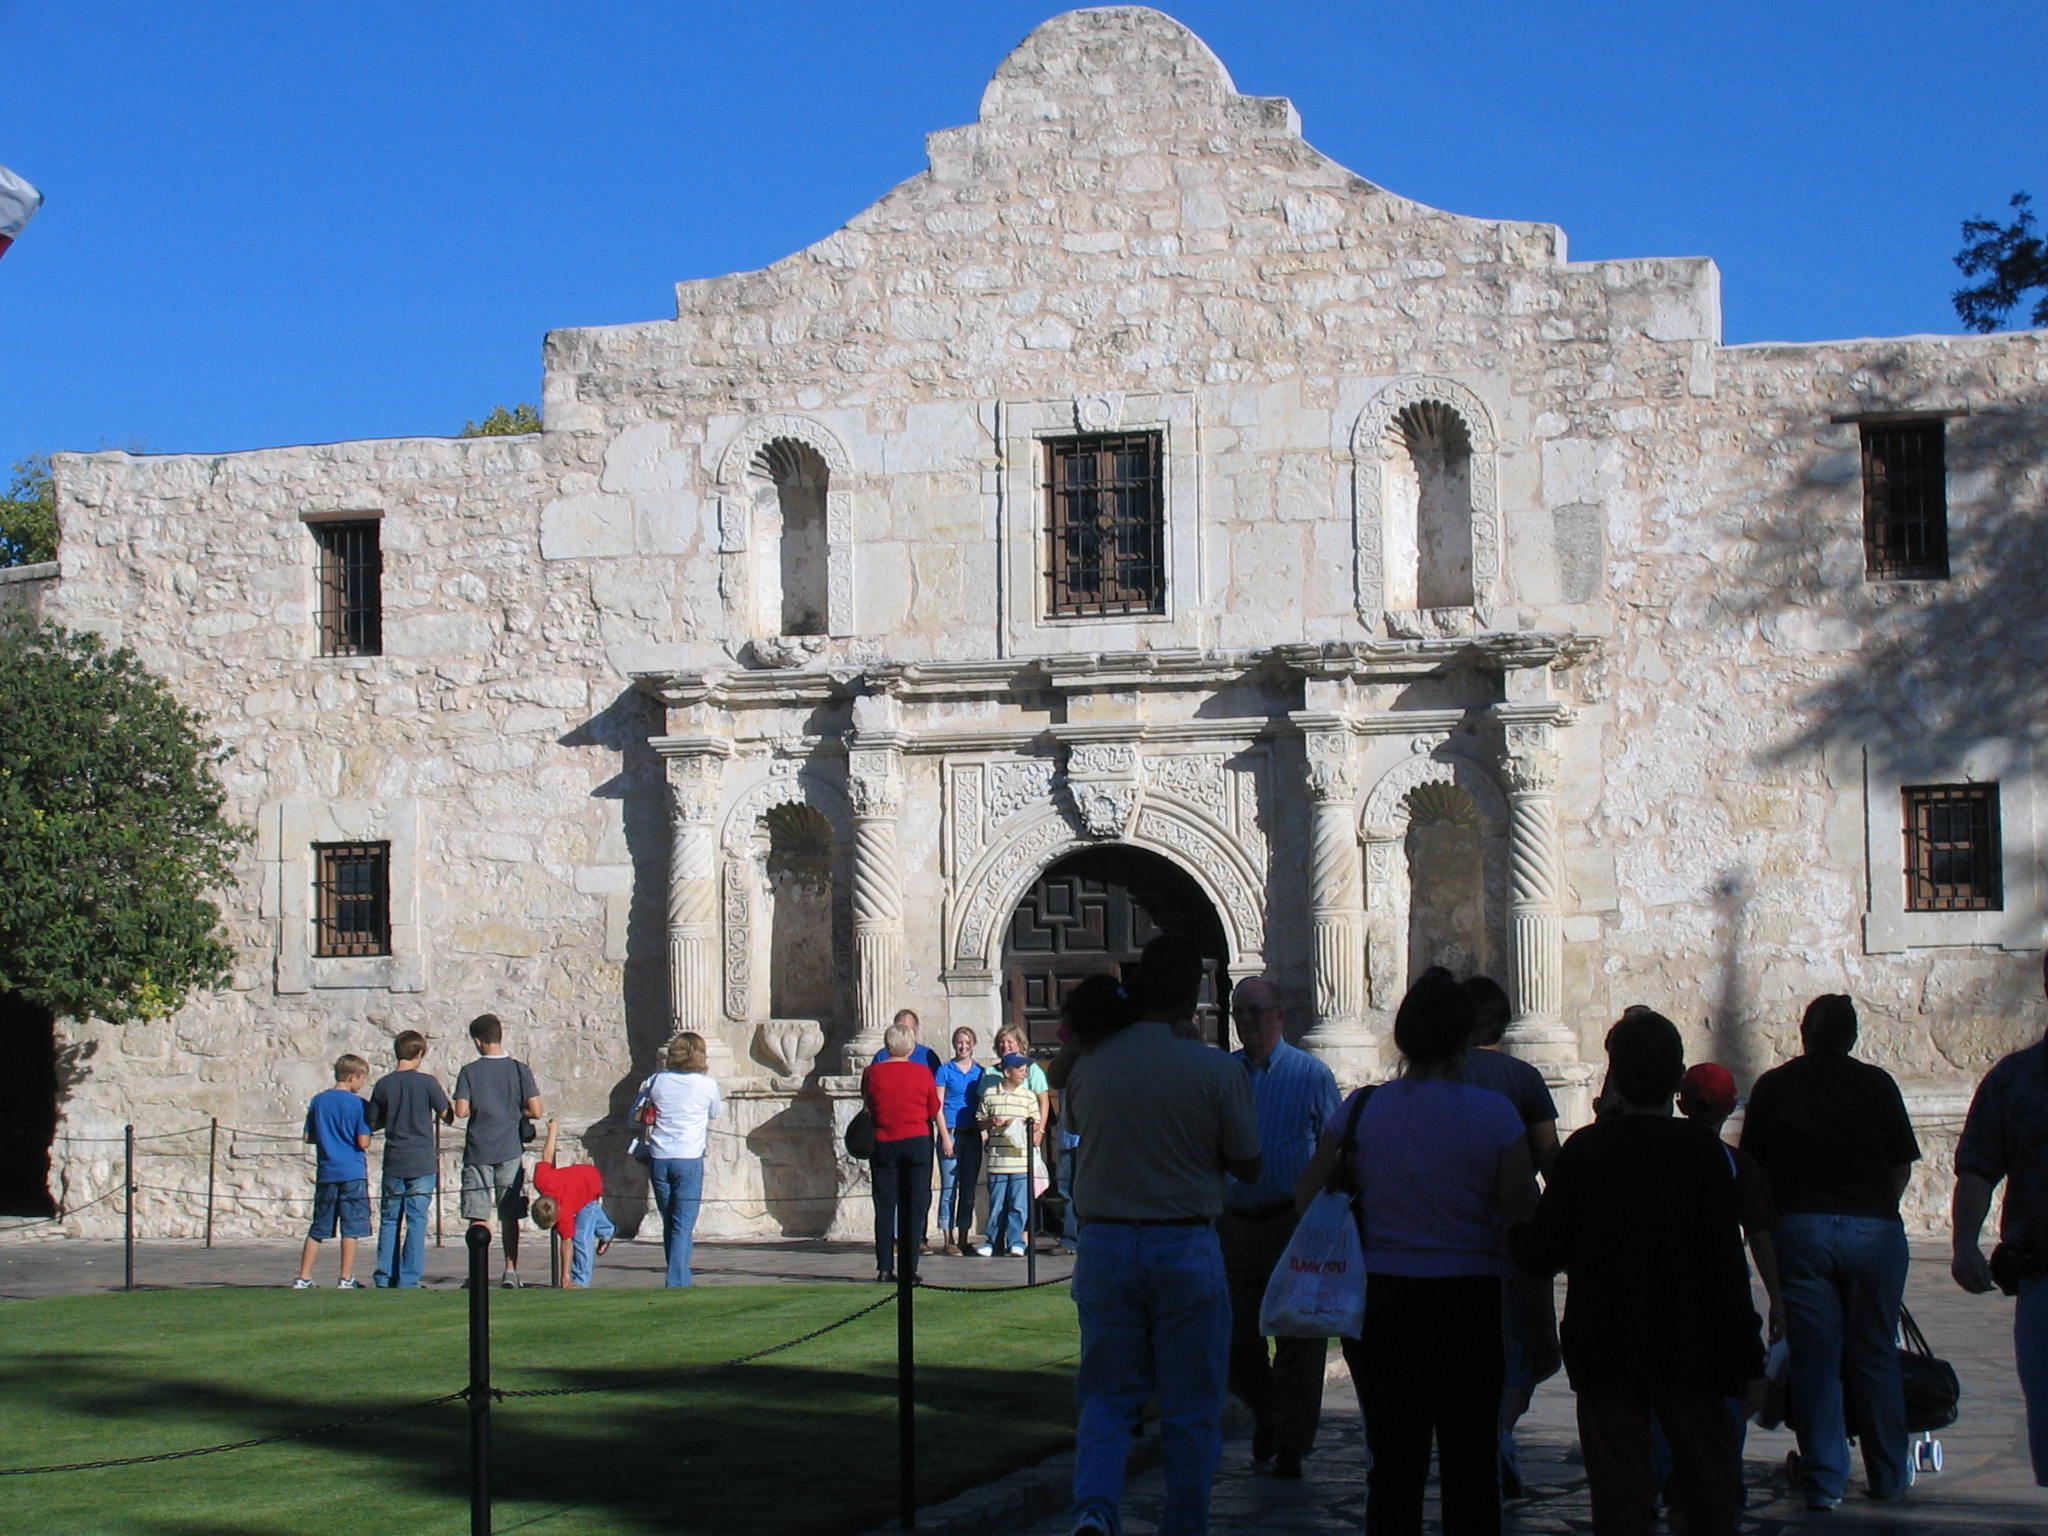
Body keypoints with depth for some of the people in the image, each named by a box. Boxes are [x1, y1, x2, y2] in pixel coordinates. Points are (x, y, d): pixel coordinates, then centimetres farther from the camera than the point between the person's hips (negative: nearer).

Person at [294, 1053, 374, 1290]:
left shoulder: (318, 1101, 6)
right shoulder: (358, 1104, -8)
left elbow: (309, 1136, 9)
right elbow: (363, 1142, -12)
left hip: (326, 1173, 5)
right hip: (352, 1173, -5)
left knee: (318, 1229, 11)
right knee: (351, 1227, 1)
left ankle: (304, 1277, 9)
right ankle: (346, 1278, -1)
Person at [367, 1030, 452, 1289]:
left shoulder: (383, 1084, 1)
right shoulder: (426, 1082, -7)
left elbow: (373, 1123, 8)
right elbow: (447, 1116, -2)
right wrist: (434, 1118, 19)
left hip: (393, 1161, 3)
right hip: (422, 1161, -3)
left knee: (389, 1218, 11)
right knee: (416, 1219, 1)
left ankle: (385, 1277, 11)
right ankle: (409, 1278, -1)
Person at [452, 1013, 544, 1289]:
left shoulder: (469, 1072, -4)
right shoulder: (519, 1069, -1)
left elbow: (461, 1111, -11)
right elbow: (535, 1111, -5)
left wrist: (479, 1109, 9)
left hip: (478, 1152, -1)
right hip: (510, 1151, 1)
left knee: (478, 1217, 2)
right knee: (510, 1215, 9)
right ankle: (511, 1271, 6)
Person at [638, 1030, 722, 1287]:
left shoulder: (657, 1081, 3)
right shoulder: (707, 1085, -4)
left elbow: (636, 1116, 12)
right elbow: (716, 1112, 15)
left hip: (658, 1160, 3)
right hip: (689, 1160, -3)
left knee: (670, 1224, 14)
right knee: (684, 1224, -3)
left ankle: (681, 1279, 20)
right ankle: (676, 1281, -12)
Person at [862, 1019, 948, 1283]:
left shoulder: (872, 1073, -1)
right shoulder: (922, 1073, -3)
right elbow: (936, 1110, 5)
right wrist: (945, 1138, 18)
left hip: (883, 1143, 1)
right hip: (917, 1142, -1)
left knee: (884, 1208, 6)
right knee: (914, 1207, 3)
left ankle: (885, 1267, 3)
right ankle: (909, 1269, 0)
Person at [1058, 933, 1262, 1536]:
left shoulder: (1090, 1063, -3)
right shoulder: (1219, 1072, -10)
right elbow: (1248, 1166, -1)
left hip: (1104, 1244, 2)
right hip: (1186, 1248, -2)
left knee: (1107, 1395, 10)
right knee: (1190, 1408, 10)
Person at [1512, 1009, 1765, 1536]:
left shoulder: (1583, 1150, -6)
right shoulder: (1701, 1148, -8)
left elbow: (1540, 1256, -6)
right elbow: (1726, 1263, -10)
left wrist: (1512, 1232, 17)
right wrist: (1747, 1360, -4)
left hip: (1606, 1351, 1)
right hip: (1690, 1350, 0)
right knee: (1710, 1492, 12)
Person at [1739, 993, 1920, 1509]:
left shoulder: (1772, 1087, 3)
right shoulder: (1877, 1084, 1)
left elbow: (1754, 1170, 6)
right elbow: (1902, 1167, 5)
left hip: (1801, 1230, 0)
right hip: (1875, 1229, 0)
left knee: (1814, 1359, 4)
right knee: (1875, 1358, 11)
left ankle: (1824, 1481, 2)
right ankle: (1888, 1477, 18)